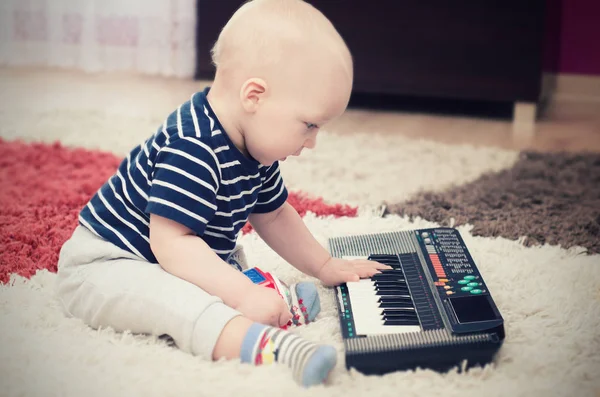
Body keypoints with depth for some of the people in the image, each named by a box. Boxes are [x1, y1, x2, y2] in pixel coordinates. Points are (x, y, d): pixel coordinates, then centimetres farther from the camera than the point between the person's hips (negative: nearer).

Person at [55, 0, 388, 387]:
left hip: (172, 262, 13)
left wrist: (325, 265, 17)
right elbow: (170, 242, -36)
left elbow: (274, 214, 16)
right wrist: (242, 293, -40)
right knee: (176, 296, -38)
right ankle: (258, 341, -59)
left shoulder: (253, 148, 1)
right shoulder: (192, 151, -32)